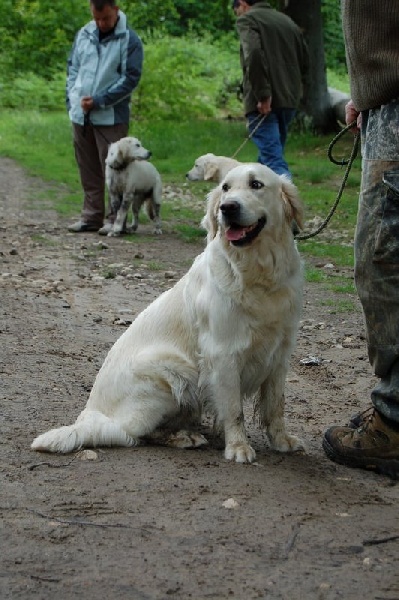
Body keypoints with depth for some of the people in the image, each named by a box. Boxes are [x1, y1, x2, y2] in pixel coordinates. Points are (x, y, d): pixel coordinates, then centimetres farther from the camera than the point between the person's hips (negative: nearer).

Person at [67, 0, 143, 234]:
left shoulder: (130, 40, -6)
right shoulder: (84, 34, 10)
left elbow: (131, 78, -11)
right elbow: (73, 68, 17)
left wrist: (99, 100, -14)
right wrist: (73, 100, 4)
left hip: (111, 117, -5)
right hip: (80, 115, 5)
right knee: (88, 170, 11)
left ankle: (116, 218, 3)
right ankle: (92, 216, 19)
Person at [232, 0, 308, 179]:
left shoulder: (247, 19, -2)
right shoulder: (287, 21, 20)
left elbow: (253, 54, -20)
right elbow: (305, 61, 22)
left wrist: (263, 94, -19)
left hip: (262, 103, -7)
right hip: (289, 101, 7)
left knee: (273, 159, -12)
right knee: (271, 153, 19)